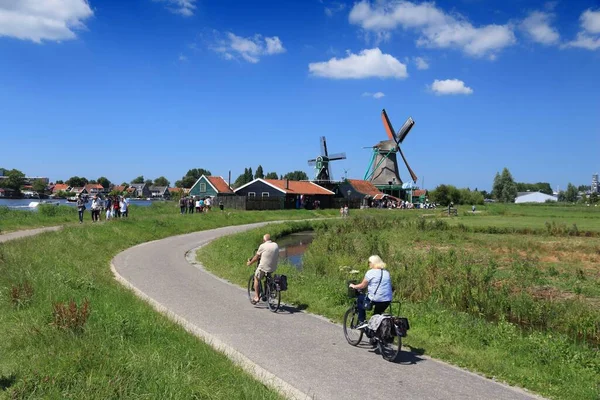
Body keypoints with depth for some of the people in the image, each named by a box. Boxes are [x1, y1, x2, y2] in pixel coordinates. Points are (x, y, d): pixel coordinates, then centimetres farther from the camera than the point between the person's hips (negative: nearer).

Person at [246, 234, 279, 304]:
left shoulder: (263, 246, -10)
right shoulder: (276, 245, 4)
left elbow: (256, 257, -1)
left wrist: (250, 263, 15)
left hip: (263, 268, -5)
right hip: (273, 268, 5)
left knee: (256, 278, 19)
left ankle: (256, 296, 15)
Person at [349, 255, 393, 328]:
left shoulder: (371, 272, -4)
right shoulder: (387, 272, 14)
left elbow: (362, 286, 0)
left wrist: (353, 286, 19)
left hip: (376, 299, -6)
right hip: (387, 300, 6)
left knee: (360, 298, 18)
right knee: (376, 315, 26)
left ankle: (362, 321, 13)